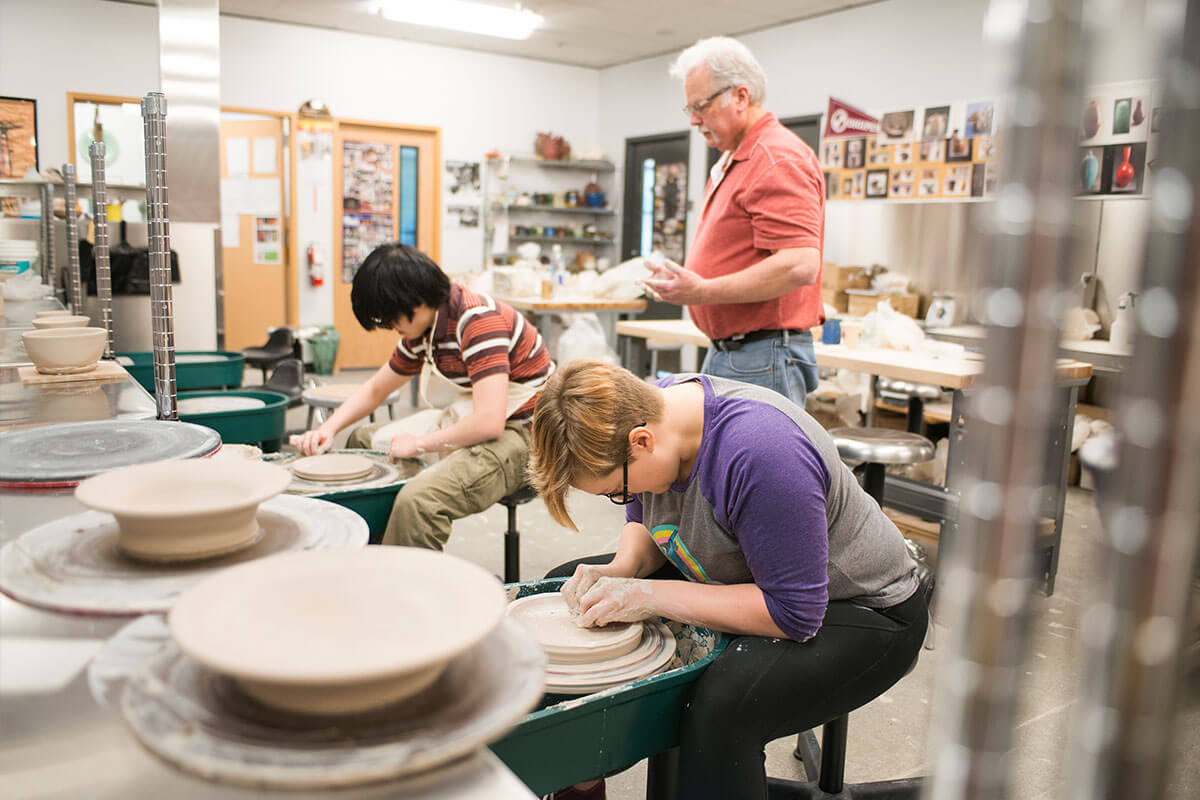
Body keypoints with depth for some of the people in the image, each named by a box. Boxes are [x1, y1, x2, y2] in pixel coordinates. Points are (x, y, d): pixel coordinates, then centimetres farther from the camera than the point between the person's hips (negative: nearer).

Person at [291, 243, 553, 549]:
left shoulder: (479, 319, -25)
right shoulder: (421, 330, 4)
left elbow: (489, 423, -32)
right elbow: (375, 389, 20)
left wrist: (418, 444, -18)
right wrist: (328, 429, 4)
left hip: (518, 433, -10)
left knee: (417, 500, -34)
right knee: (362, 440, 18)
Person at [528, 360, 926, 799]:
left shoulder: (760, 454, -36)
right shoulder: (646, 408, -11)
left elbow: (794, 614, -30)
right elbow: (643, 519, 8)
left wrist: (653, 596, -29)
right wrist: (622, 569, -14)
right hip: (739, 579, 8)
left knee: (721, 705, -39)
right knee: (563, 585, 7)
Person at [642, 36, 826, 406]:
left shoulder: (779, 160, -14)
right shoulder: (731, 162, 19)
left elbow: (800, 266, -24)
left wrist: (703, 291, -22)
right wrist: (681, 279, 8)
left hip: (763, 361, -10)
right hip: (724, 354, 10)